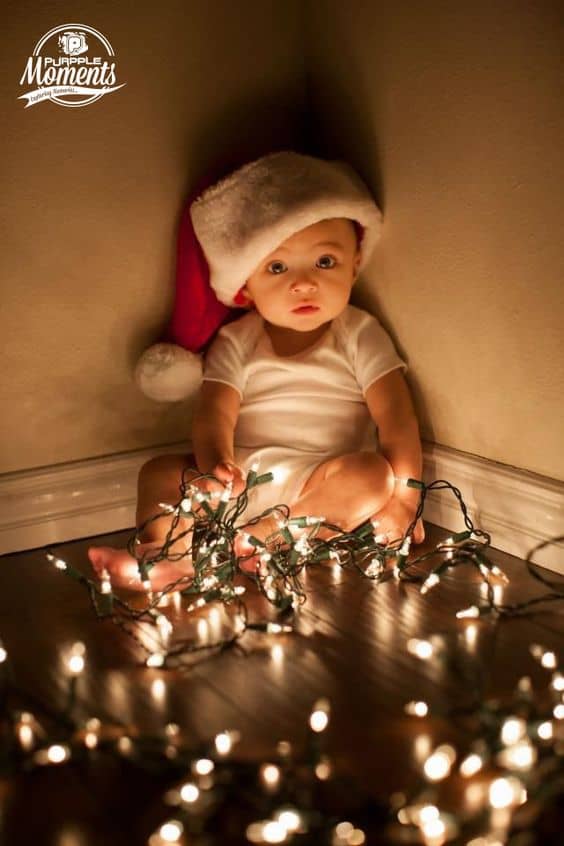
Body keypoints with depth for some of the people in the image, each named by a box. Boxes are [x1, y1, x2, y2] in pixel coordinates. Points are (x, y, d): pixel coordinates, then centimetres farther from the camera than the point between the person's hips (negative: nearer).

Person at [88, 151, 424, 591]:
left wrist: (403, 494, -21)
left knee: (373, 473, -31)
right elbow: (215, 415, -9)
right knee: (159, 472, -11)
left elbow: (397, 416, -8)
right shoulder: (237, 342, 4)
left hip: (323, 483, -2)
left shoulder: (359, 335, 0)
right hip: (241, 478, 2)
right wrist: (214, 467, -32)